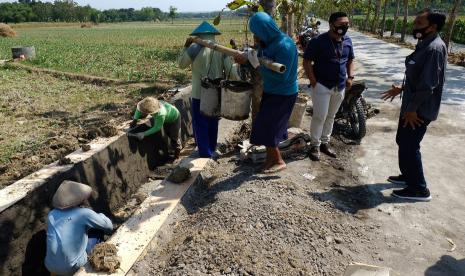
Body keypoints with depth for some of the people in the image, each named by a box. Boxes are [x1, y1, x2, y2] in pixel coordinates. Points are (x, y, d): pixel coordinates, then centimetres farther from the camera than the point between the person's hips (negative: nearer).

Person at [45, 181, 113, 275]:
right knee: (98, 231, 12)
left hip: (52, 268, 5)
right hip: (73, 268, -5)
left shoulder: (51, 215, 3)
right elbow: (108, 226, 1)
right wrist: (100, 216, 22)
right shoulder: (84, 213, -13)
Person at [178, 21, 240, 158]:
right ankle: (212, 151, 33)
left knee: (200, 125, 4)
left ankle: (206, 155, 4)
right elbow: (231, 70, -5)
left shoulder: (195, 48, -10)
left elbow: (181, 64, 2)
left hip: (200, 94, -5)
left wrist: (186, 47, 10)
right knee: (213, 123, 20)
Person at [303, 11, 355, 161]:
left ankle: (325, 143, 25)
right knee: (319, 117, -4)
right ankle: (315, 145, 9)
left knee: (331, 117, 13)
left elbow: (350, 60, 19)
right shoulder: (318, 41, -13)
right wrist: (314, 82, -16)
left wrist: (350, 77, 6)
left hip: (340, 87, 6)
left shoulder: (348, 41, 6)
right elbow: (307, 62, -12)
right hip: (322, 85, -6)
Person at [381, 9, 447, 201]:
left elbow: (428, 84, -24)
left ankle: (419, 189, 13)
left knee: (409, 147, -2)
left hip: (420, 109, -10)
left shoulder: (435, 48, -21)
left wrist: (413, 109, -21)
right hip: (412, 104, 10)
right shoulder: (425, 44, 10)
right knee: (403, 141, 20)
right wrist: (401, 89, 20)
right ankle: (408, 175, 38)